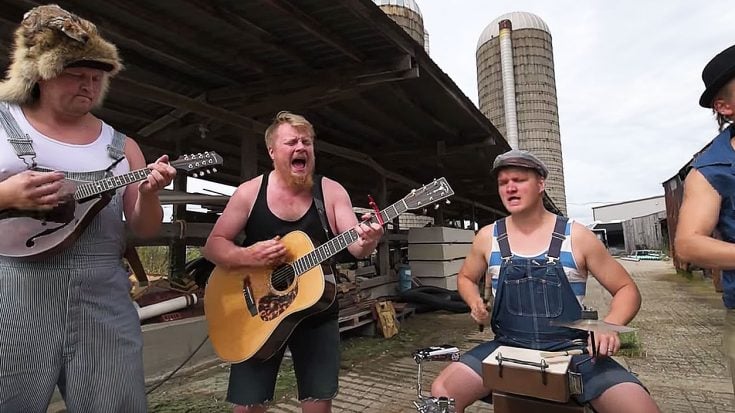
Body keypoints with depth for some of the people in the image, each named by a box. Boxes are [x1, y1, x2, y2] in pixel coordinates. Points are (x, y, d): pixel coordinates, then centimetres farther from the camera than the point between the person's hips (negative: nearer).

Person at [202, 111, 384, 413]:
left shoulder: (331, 191, -4)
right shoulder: (250, 192, -4)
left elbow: (355, 247, -11)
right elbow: (212, 246, -3)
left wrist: (367, 241, -34)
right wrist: (246, 255, -23)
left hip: (317, 314, 1)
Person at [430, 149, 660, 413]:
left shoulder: (576, 236, -4)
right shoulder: (488, 237, 1)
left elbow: (627, 289, 3)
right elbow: (466, 278, 18)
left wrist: (609, 326, -17)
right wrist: (476, 304, -4)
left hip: (572, 349, 0)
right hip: (507, 348, 1)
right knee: (442, 391, -18)